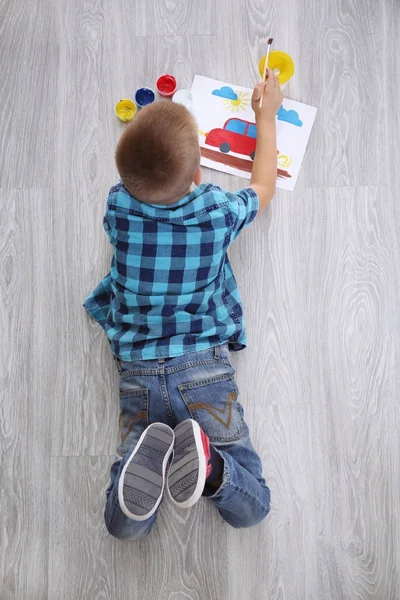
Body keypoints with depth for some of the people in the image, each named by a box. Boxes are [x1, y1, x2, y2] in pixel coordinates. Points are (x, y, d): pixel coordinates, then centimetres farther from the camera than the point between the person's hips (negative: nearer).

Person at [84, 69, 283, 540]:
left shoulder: (118, 205, -4)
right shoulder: (219, 211, -7)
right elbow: (263, 187, 17)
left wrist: (152, 134, 35)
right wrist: (266, 116, 28)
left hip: (137, 369, 2)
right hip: (204, 364, -2)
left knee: (124, 527, 6)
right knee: (251, 509, 4)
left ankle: (145, 453, -25)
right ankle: (208, 462, -26)